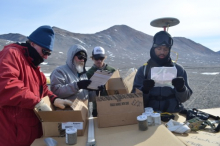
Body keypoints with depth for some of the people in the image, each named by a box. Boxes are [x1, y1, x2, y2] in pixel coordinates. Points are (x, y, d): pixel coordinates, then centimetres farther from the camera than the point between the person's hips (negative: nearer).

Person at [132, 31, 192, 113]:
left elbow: (183, 98, 5)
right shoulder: (143, 70, 3)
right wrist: (144, 89, -19)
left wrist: (181, 88, -15)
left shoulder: (178, 69, 6)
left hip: (173, 114, 1)